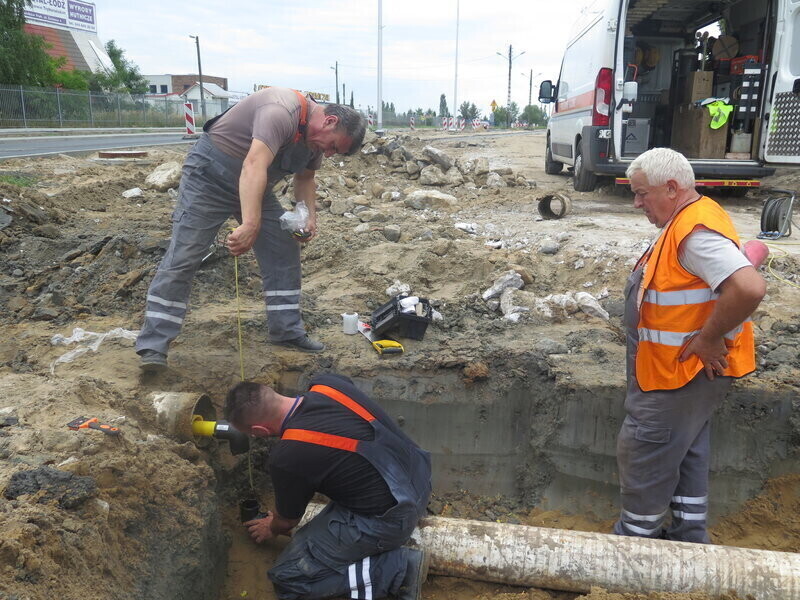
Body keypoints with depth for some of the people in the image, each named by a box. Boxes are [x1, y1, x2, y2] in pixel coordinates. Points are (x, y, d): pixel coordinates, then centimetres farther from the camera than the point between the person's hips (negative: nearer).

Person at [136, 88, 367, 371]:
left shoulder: (314, 134, -1)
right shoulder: (281, 112, -31)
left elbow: (305, 178, 14)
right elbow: (254, 166, -44)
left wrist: (310, 218, -3)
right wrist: (250, 225, -53)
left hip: (255, 186, 9)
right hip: (209, 175, -8)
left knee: (284, 251, 1)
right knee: (183, 257, -11)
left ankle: (287, 331, 11)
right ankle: (153, 346, -6)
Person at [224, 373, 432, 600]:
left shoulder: (288, 457, -22)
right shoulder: (327, 383, -5)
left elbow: (287, 521, 1)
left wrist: (271, 529, 24)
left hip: (391, 519, -8)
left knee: (286, 577, 2)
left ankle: (398, 568, -5)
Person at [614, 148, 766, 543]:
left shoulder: (697, 232, -25)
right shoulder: (689, 221, 8)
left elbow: (750, 287, -37)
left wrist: (708, 339, -25)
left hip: (680, 373, -10)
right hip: (688, 371, 10)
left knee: (642, 455, 4)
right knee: (687, 455, 20)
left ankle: (636, 538, 21)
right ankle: (690, 538, 36)